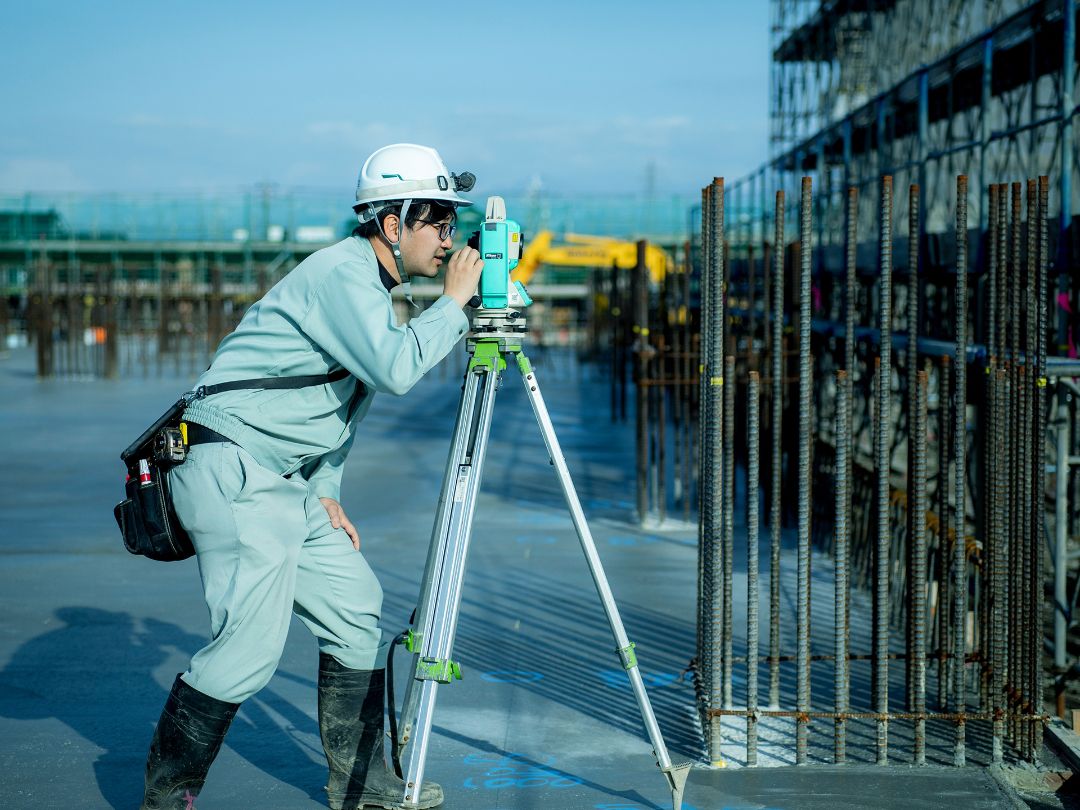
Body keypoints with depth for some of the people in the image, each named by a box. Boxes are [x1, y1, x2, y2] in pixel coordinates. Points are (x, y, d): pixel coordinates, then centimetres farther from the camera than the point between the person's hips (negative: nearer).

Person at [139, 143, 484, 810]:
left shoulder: (369, 286, 16)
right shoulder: (341, 273, -15)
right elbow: (395, 370, -29)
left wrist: (326, 492, 16)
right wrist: (454, 303, -15)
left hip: (283, 478, 10)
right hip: (231, 467, -10)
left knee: (357, 608, 11)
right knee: (252, 642, -13)